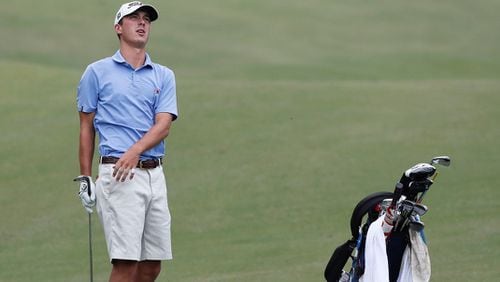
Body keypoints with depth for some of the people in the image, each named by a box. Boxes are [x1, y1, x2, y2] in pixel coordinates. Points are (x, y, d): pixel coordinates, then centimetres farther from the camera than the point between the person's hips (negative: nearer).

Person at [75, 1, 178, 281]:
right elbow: (87, 127, 9)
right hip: (117, 175, -4)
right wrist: (85, 178, 3)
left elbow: (163, 125, -1)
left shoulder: (164, 76, 12)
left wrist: (136, 151, -20)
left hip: (154, 174, 4)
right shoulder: (97, 72, 6)